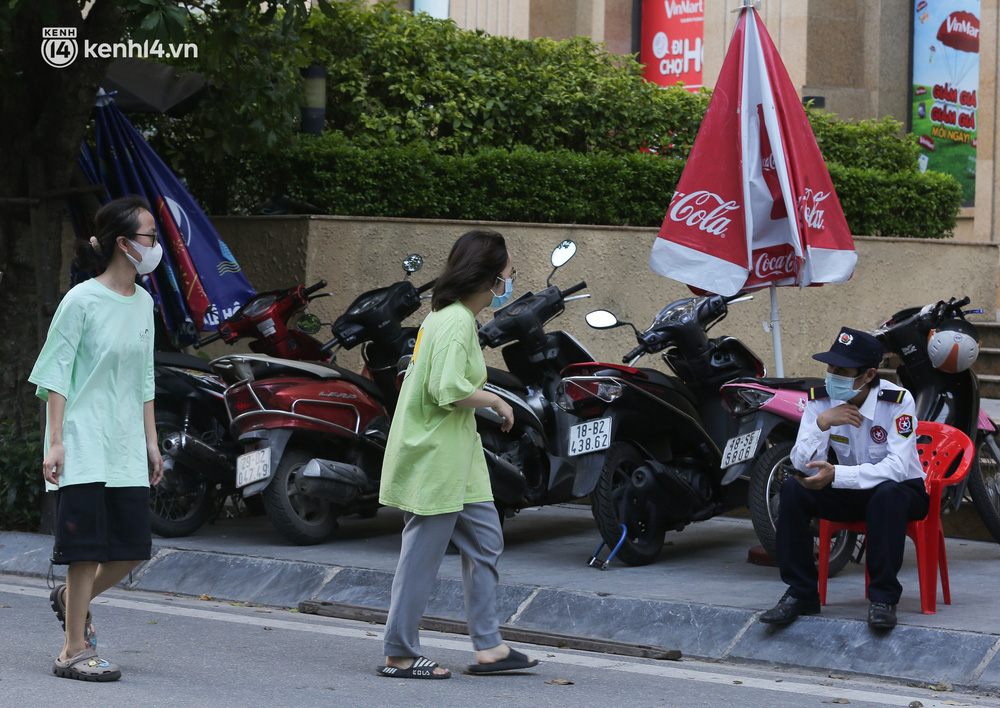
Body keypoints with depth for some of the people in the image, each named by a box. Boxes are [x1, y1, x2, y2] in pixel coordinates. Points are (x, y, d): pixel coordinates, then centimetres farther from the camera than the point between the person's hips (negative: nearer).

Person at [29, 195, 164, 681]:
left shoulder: (143, 304, 11)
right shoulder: (82, 301, -9)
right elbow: (55, 376, -8)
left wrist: (150, 442, 18)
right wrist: (55, 442, -13)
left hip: (126, 447, 7)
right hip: (84, 443, -7)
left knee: (133, 549, 4)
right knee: (89, 547, -7)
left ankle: (71, 599, 30)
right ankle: (74, 652, 1)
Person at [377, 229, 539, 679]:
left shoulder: (449, 316, 13)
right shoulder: (456, 322, -18)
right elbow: (449, 390, -27)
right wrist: (497, 402, -13)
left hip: (457, 458, 11)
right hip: (435, 458, -11)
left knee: (486, 541, 13)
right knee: (423, 557, -2)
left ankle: (488, 647, 17)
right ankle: (400, 655, 7)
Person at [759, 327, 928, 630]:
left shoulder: (898, 401, -21)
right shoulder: (820, 399, -9)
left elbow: (897, 467, -30)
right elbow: (803, 465, -15)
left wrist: (837, 475, -39)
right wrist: (822, 423, -33)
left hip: (902, 489, -4)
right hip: (852, 492, 4)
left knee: (887, 493, -39)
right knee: (792, 489, -20)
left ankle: (883, 597, -29)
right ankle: (801, 593, -14)